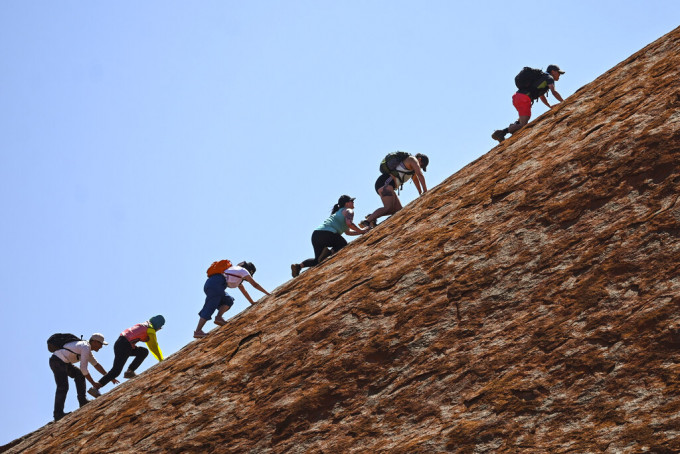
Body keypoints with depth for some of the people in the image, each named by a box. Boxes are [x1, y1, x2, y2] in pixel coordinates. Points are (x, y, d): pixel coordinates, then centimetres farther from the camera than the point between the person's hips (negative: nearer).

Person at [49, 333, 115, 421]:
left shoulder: (86, 348, 18)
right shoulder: (86, 348, -14)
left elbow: (96, 364, 27)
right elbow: (83, 369, -17)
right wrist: (93, 383, -10)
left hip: (63, 362, 11)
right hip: (57, 361, -11)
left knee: (79, 375, 15)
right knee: (63, 387, -17)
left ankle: (82, 401, 11)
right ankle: (58, 414, -21)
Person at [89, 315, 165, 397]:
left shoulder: (145, 326, 26)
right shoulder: (151, 330, -1)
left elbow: (152, 345, 35)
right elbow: (154, 347, 1)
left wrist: (160, 358, 39)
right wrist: (161, 360, 11)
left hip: (119, 343, 9)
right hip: (124, 346, -9)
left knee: (144, 352, 15)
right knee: (116, 371, -13)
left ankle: (129, 371, 6)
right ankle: (95, 387, -18)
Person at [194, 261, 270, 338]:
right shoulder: (243, 270, 15)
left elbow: (244, 291, 45)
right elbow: (255, 284, 16)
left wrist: (253, 302, 48)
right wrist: (267, 293, 25)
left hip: (208, 284, 9)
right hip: (216, 284, -8)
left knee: (228, 301, 14)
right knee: (209, 308, -14)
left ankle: (218, 318, -6)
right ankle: (198, 331, -22)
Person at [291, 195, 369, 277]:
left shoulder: (338, 213, 37)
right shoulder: (349, 211, 11)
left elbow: (348, 232, 43)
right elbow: (349, 223, -11)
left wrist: (362, 231, 38)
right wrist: (360, 230, 2)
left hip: (315, 234, 8)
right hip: (328, 233, -8)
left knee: (318, 260, 20)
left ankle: (299, 266, -3)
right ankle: (330, 252, -14)